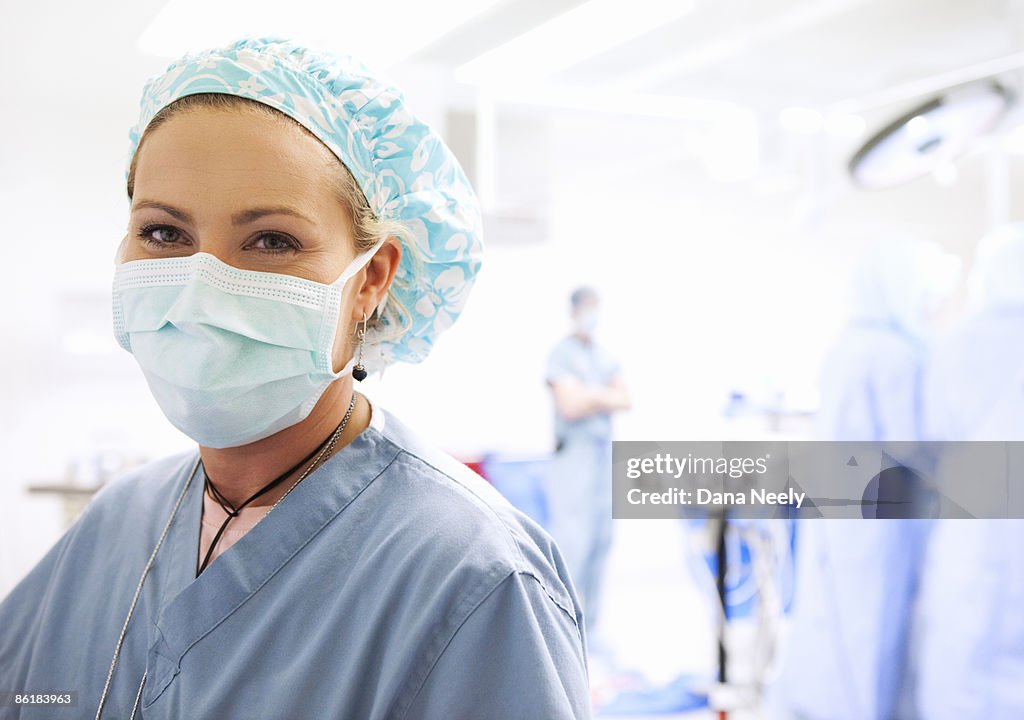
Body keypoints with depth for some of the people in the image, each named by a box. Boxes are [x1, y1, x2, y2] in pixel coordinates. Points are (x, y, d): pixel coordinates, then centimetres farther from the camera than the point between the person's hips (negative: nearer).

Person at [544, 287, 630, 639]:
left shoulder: (605, 357, 17)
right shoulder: (560, 354, -6)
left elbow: (625, 401, 6)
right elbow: (570, 405, -16)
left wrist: (592, 396, -9)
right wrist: (606, 398, -3)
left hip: (604, 453, 7)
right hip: (573, 454, -7)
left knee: (601, 537, 7)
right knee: (572, 536, -11)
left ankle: (588, 619, 14)